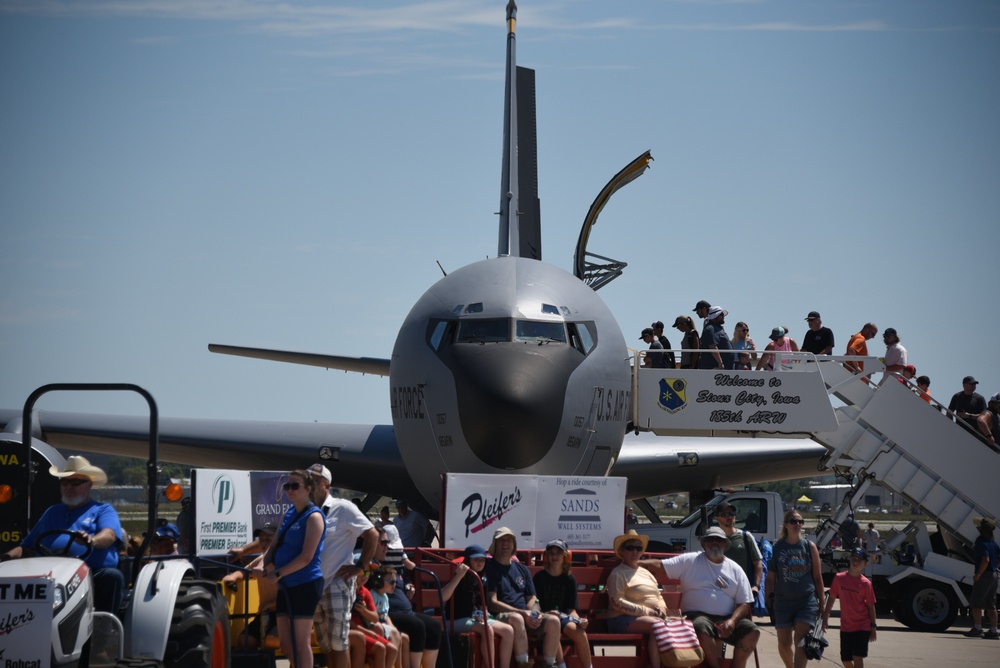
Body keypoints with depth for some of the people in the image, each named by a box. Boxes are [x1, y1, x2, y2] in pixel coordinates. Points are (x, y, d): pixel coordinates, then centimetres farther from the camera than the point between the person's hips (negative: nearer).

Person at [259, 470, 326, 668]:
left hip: (306, 584, -9)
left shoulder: (313, 516, -11)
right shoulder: (288, 514, 14)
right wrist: (263, 566, -4)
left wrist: (277, 574, -18)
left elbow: (306, 557, -18)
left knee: (301, 643, -6)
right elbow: (275, 545, 16)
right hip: (286, 585, 9)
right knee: (286, 644, 11)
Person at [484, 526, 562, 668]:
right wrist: (522, 613, -16)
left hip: (526, 615, 6)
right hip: (500, 616, -6)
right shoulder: (489, 568, 2)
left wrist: (535, 613, -6)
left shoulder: (522, 569, 23)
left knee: (553, 621, -20)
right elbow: (492, 603, -7)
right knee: (517, 619, -40)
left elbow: (532, 598, 20)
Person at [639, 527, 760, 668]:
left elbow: (744, 603, 9)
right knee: (702, 630, -39)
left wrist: (732, 621, -11)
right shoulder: (690, 561, 8)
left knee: (752, 632, -23)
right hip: (698, 615, -3)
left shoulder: (736, 570, 13)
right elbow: (659, 565, 3)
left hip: (727, 618, 3)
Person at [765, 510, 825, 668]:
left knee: (801, 642, -11)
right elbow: (770, 577, 4)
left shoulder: (809, 546, 1)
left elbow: (817, 576, 4)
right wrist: (769, 598, -2)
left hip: (807, 600, -1)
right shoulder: (778, 547, 0)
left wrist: (821, 603, 3)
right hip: (783, 601, 1)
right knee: (784, 643, 9)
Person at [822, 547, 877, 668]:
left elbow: (870, 606, -2)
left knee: (857, 657, -12)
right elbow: (832, 598, 8)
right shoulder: (839, 578, -1)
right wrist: (825, 616, 6)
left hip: (862, 627, -3)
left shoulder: (866, 583, -8)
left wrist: (873, 626, -2)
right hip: (845, 627, 3)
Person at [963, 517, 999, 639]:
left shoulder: (982, 543, -16)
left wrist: (978, 574, -20)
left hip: (984, 575, -9)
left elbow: (986, 560, -26)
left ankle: (977, 628, -6)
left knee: (975, 603, -3)